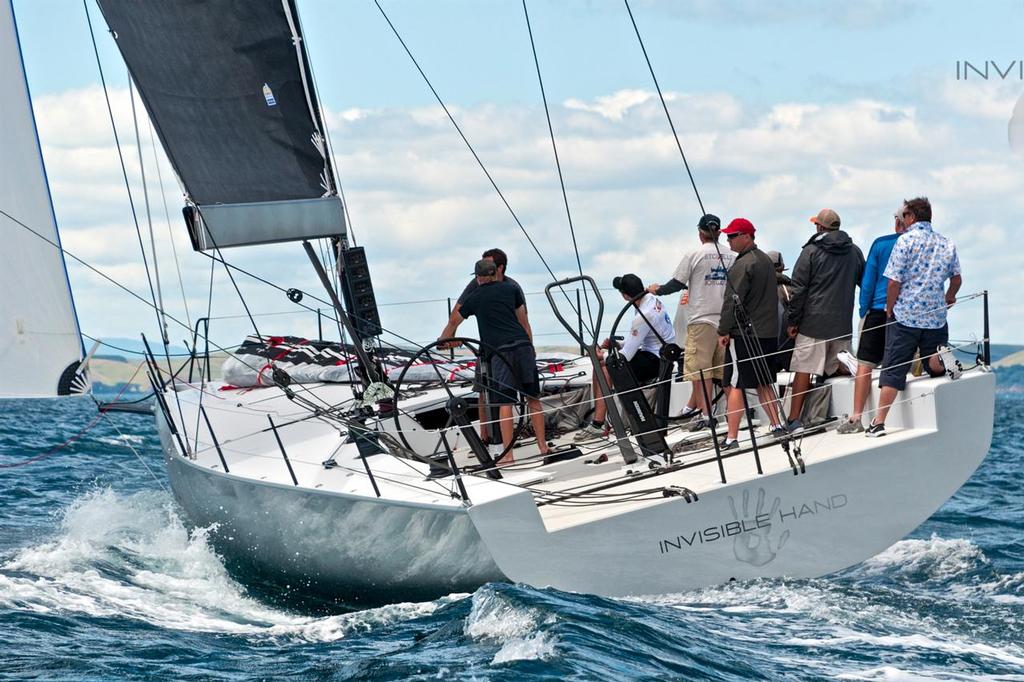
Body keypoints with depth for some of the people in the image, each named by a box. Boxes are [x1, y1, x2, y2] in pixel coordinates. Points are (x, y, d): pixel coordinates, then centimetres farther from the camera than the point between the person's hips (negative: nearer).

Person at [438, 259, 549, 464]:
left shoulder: (474, 297, 12)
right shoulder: (511, 289, 15)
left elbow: (453, 322, 27)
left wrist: (442, 340, 44)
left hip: (500, 351, -2)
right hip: (522, 345, 2)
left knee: (505, 403, -3)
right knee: (533, 399, 9)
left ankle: (507, 454, -6)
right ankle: (543, 446, 12)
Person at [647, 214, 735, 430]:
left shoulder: (694, 255, -4)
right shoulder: (732, 257, 7)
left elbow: (677, 284, -2)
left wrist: (658, 290, 16)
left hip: (702, 319, -4)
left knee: (700, 370, -4)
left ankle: (705, 414, -10)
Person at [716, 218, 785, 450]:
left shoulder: (743, 265, -14)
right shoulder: (765, 260, 14)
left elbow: (733, 300, -17)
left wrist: (724, 331, -12)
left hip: (745, 333, -9)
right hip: (769, 332, 9)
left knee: (737, 384, -7)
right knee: (764, 383, 18)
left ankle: (731, 438, -9)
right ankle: (777, 426, 21)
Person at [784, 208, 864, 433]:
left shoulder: (811, 251, -5)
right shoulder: (854, 252, 10)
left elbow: (798, 290, -6)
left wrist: (792, 321, -2)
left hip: (813, 323, -4)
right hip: (843, 325, 4)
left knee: (804, 371, -5)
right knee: (837, 370, 9)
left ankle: (794, 420, -7)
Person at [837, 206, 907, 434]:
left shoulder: (880, 244, 2)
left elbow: (868, 280, 3)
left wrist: (863, 311, 9)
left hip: (878, 310, -1)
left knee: (865, 364, -2)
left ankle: (856, 417, -8)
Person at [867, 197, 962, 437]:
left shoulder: (906, 240, -7)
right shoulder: (947, 244, 7)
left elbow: (894, 282, -11)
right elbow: (957, 279, 15)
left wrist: (889, 308, 4)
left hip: (905, 316, -3)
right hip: (936, 317, 3)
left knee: (893, 370, 1)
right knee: (934, 366, 16)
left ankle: (879, 422, -3)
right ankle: (942, 358, -18)